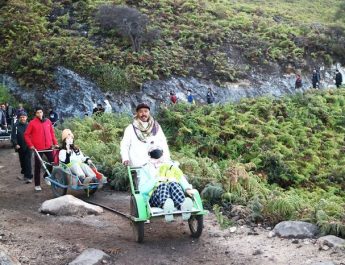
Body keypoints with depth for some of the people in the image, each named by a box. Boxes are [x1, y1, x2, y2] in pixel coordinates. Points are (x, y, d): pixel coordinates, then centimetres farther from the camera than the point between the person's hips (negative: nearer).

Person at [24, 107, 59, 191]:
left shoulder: (48, 121, 6)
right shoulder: (32, 123, -5)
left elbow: (52, 133, 13)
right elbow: (26, 135, -1)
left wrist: (55, 143, 8)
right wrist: (30, 145, -8)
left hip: (48, 146, 3)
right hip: (38, 148, -3)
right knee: (38, 166, 2)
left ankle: (46, 176, 29)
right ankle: (37, 185, 12)